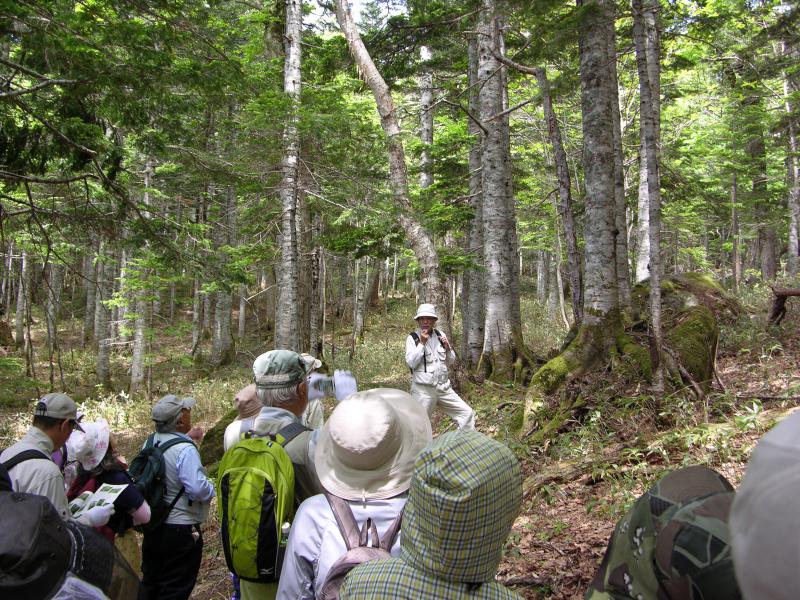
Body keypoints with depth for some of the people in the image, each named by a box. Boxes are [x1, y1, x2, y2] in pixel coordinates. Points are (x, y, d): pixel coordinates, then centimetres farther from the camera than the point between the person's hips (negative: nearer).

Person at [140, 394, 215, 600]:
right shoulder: (185, 450, -24)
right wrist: (213, 488, -9)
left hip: (153, 526, 7)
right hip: (181, 528, -7)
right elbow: (198, 489, -30)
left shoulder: (151, 442, -1)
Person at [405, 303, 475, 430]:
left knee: (467, 414, 3)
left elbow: (452, 359, 16)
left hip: (443, 387, 5)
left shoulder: (439, 335, 8)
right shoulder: (412, 338, -6)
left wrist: (447, 348, -5)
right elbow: (411, 362, -16)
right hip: (424, 390, -5)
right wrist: (422, 343, -19)